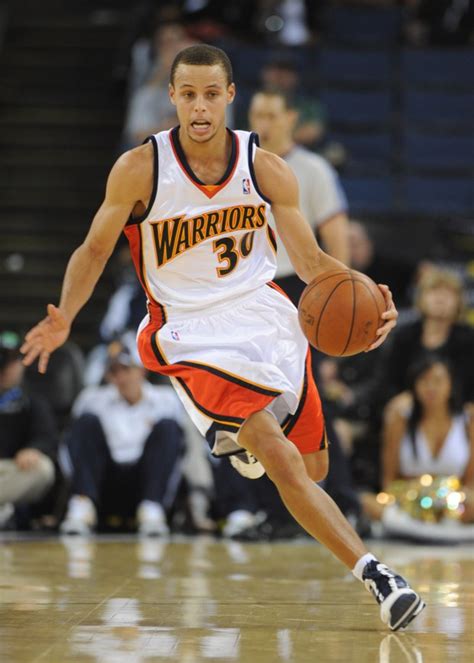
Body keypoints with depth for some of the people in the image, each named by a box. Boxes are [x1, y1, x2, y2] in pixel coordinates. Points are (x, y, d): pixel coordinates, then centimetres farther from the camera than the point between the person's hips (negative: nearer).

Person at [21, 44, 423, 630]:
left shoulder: (266, 170, -9)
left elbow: (311, 261, -4)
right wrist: (64, 317, -17)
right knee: (283, 465, -22)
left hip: (264, 315, 4)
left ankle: (233, 431, 48)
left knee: (314, 467, 16)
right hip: (191, 334, -4)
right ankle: (375, 576, -19)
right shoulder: (139, 170, -14)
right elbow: (95, 249, -1)